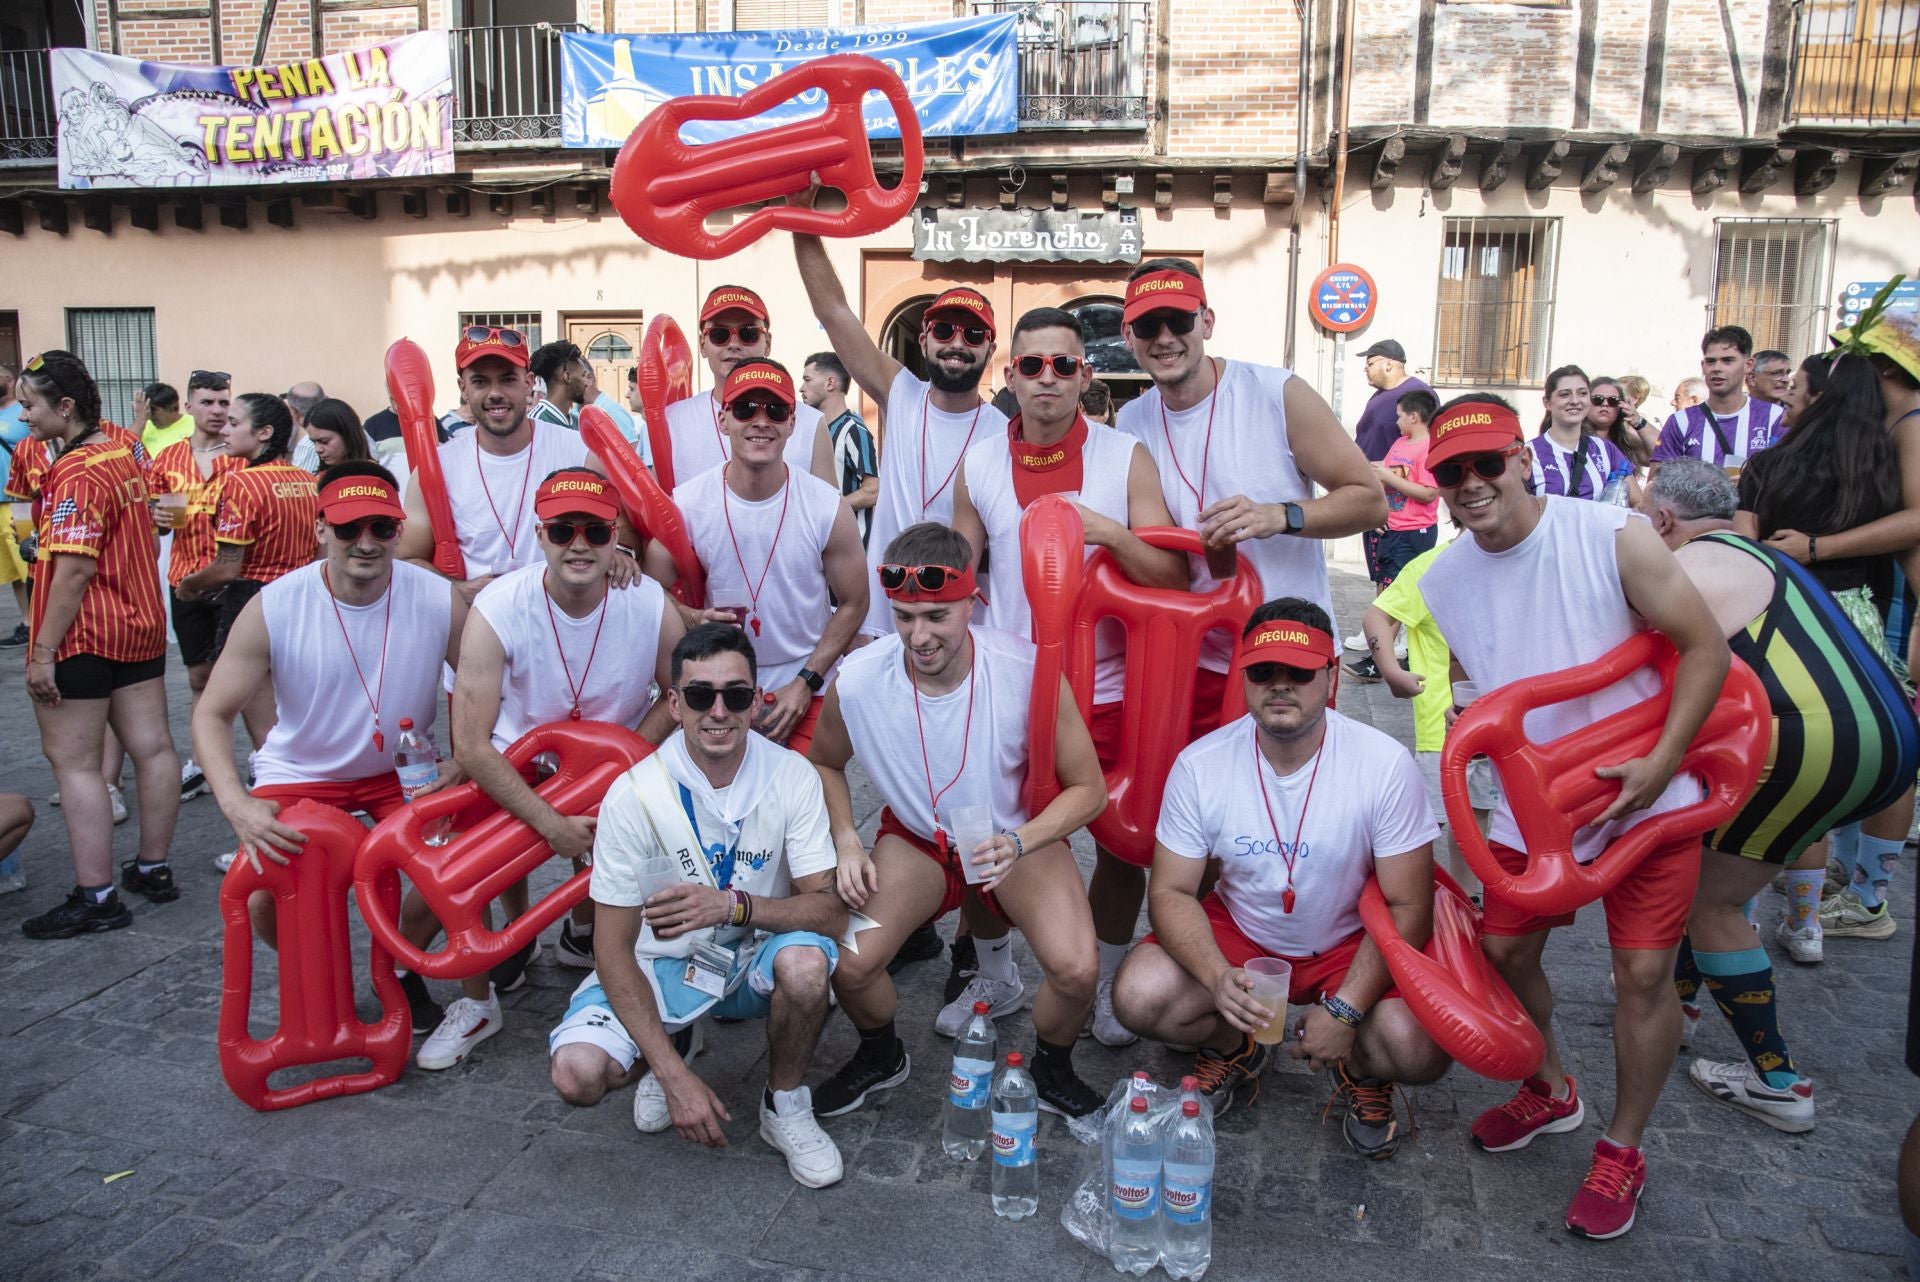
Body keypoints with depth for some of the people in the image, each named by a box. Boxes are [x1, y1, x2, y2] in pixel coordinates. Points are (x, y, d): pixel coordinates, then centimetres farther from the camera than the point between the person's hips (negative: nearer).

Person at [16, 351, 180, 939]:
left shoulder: (76, 472, -17)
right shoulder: (124, 449, 7)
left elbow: (75, 568, -22)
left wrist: (42, 651, -19)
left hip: (81, 636, -9)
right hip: (141, 625, 9)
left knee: (73, 760, -2)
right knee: (152, 746, 10)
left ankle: (95, 897, 0)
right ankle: (153, 868, 22)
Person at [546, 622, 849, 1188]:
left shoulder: (791, 776, -15)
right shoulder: (634, 794, -19)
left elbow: (831, 911, -18)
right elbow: (613, 949, -16)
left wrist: (733, 905, -38)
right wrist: (675, 1076, -24)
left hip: (757, 960, 0)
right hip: (663, 966, 0)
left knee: (806, 960, -34)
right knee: (577, 1073, -25)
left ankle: (785, 1105, -3)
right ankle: (675, 1045, 12)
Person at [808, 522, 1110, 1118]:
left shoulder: (1028, 670, -27)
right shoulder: (856, 682, -21)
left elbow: (1087, 788, -14)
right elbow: (825, 763, 3)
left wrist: (1018, 844, -30)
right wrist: (846, 841, -13)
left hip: (1019, 835, -1)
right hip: (917, 836, 2)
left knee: (1077, 970, -24)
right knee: (849, 966, -19)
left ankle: (1051, 1068, 13)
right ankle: (881, 1056, 18)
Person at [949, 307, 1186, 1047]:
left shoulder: (1126, 458, -5)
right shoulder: (979, 465, 1)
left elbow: (1175, 577, -9)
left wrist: (1108, 531, -24)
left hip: (1107, 693, -1)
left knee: (1121, 845, 10)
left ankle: (1105, 985, 35)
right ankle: (994, 978, 35)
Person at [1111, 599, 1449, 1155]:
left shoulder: (1385, 765, -20)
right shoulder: (1199, 764, -16)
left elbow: (1408, 907, -15)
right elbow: (1172, 891, -11)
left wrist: (1345, 1010, -23)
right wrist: (1218, 977, -30)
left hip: (1350, 943, -1)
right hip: (1238, 933, 2)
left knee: (1418, 1050, -28)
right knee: (1139, 996, -23)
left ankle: (1359, 1069, 12)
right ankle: (1236, 1048, 11)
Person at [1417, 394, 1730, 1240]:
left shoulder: (1613, 538, -18)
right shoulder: (1440, 583, -4)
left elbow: (1706, 648, -14)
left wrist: (1661, 763, -19)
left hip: (1645, 798, -4)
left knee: (1643, 972, -2)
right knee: (1506, 950, 10)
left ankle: (1622, 1150, 21)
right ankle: (1550, 1092, 39)